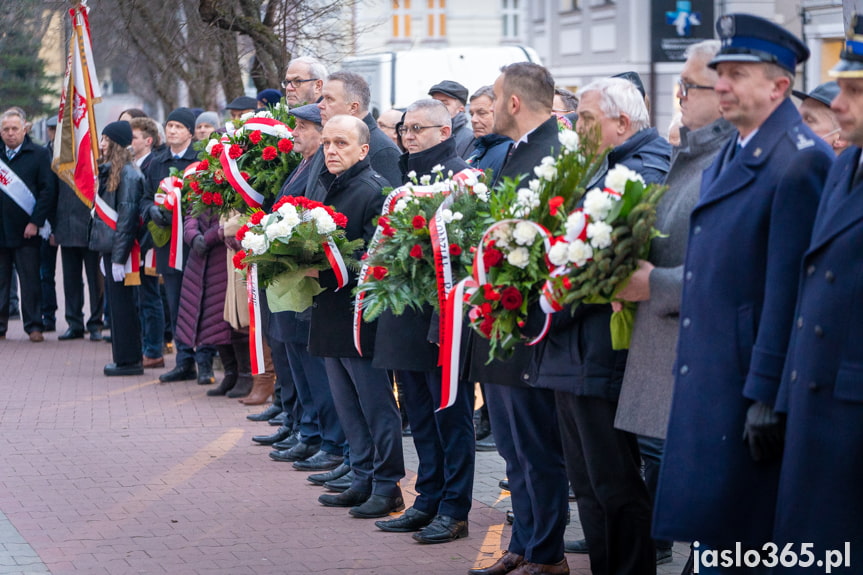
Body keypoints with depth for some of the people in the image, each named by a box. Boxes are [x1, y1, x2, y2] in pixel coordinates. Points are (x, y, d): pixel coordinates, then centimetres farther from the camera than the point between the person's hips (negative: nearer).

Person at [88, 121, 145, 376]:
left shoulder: (127, 173, -14)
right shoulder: (110, 170, 16)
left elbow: (127, 216, -18)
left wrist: (119, 257, -20)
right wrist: (108, 252, 14)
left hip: (120, 249, -9)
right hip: (109, 245, 9)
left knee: (122, 302, -4)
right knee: (117, 301, 11)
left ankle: (129, 360, 1)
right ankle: (124, 358, 17)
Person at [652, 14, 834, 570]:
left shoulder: (800, 160, -14)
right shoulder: (727, 158, 16)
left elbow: (788, 287, -19)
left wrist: (767, 395, -20)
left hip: (749, 383, -9)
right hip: (706, 379, 9)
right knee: (712, 528, 13)